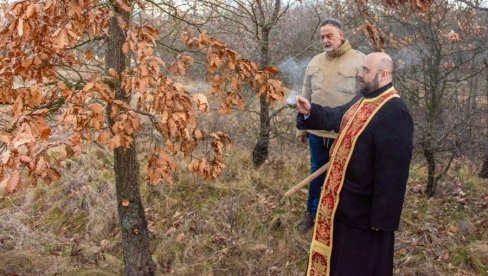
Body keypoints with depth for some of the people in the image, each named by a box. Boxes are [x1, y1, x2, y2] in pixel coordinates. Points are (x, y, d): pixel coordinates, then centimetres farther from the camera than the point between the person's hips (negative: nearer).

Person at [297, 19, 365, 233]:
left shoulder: (359, 61, -10)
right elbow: (306, 97, 12)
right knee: (316, 173, 18)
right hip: (317, 131, 4)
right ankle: (312, 212, 36)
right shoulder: (315, 62, 7)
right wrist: (302, 127, 13)